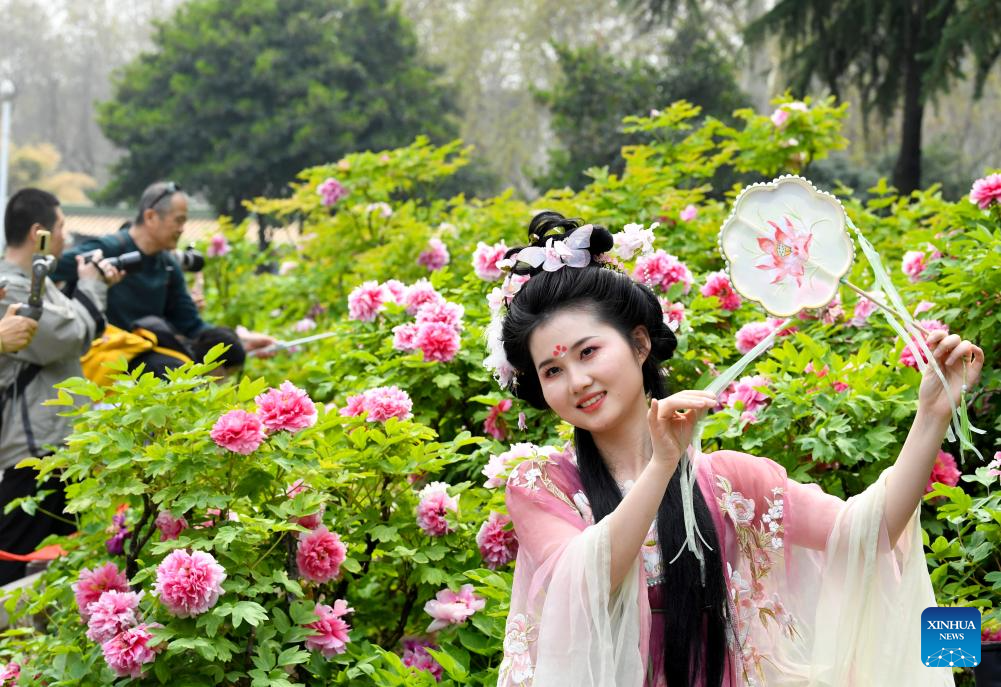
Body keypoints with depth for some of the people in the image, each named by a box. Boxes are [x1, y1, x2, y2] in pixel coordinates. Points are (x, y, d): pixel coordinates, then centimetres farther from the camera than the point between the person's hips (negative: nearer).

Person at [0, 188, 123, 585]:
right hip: (34, 443, -11)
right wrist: (91, 288, -6)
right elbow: (66, 338, -20)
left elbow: (78, 335, 23)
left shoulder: (32, 280, 15)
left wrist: (98, 289, 9)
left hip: (59, 436, 11)